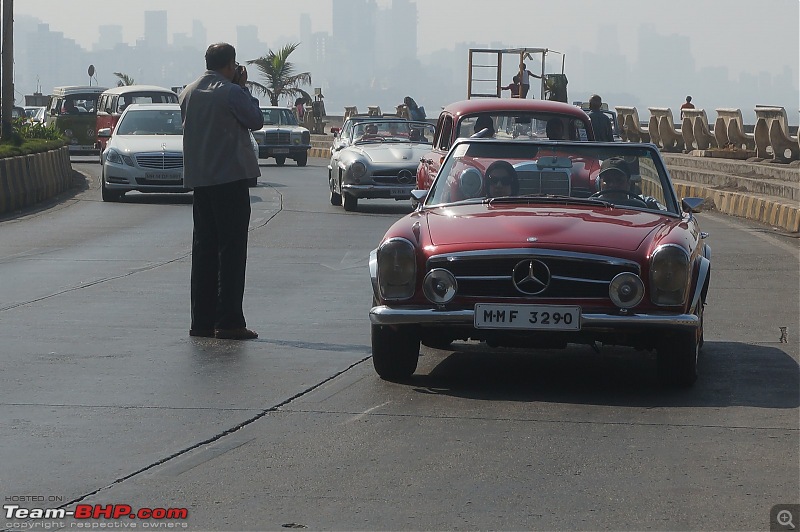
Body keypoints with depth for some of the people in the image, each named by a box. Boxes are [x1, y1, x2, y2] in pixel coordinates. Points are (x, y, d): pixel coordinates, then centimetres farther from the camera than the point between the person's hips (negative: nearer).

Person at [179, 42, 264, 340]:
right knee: (232, 250, -4)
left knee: (203, 249, 10)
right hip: (231, 178, -7)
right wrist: (244, 88, 5)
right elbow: (256, 121, -3)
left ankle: (201, 321, 10)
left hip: (198, 179, 7)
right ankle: (228, 321, -8)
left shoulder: (188, 93, 9)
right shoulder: (231, 92, -12)